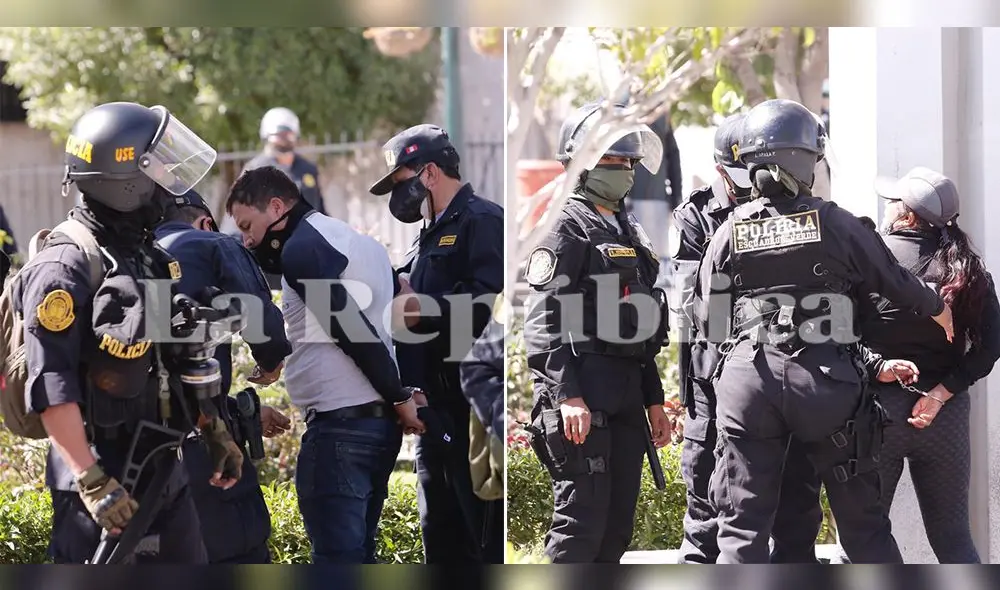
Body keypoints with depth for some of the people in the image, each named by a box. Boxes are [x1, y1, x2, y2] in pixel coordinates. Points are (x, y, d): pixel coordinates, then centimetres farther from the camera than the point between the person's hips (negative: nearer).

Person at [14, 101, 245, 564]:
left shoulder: (149, 257, 12)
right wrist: (93, 484, -25)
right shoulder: (64, 269, -16)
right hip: (105, 477, -9)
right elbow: (51, 390, -22)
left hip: (165, 471, 9)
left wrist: (214, 433, 23)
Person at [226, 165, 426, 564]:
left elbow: (353, 330, -16)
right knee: (358, 556, 13)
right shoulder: (355, 239, 21)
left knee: (336, 558, -9)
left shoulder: (302, 247, -10)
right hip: (379, 422, 10)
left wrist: (399, 397, -8)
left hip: (339, 426, -10)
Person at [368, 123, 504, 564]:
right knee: (441, 532, 14)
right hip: (438, 412, 10)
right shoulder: (433, 236, 22)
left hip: (472, 409, -10)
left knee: (487, 535, -9)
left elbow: (487, 302, -24)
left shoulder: (481, 222, -9)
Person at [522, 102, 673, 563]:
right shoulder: (568, 228, -6)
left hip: (626, 393, 9)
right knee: (582, 520, -11)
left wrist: (653, 400, 22)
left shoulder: (629, 232, 21)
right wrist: (567, 396, -23)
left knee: (618, 523, 9)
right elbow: (543, 322, -15)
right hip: (582, 390, -9)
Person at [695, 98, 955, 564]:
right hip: (825, 381, -1)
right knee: (862, 520, 12)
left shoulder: (730, 233, 2)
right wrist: (938, 309, 32)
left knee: (742, 524, 3)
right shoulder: (835, 223, -2)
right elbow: (894, 281, 11)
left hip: (747, 378, 1)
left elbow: (708, 322, 6)